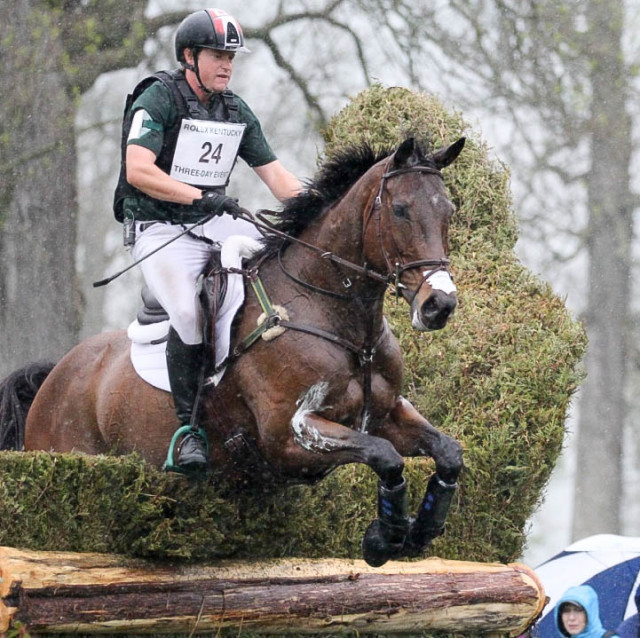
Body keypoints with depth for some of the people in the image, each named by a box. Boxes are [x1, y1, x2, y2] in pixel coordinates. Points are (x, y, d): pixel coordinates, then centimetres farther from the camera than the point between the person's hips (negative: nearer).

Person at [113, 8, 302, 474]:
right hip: (160, 229, -6)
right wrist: (201, 197, -26)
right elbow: (138, 171, -20)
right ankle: (188, 427, -20)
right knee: (189, 313, -30)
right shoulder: (158, 99, -9)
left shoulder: (237, 111, 12)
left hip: (217, 224, 7)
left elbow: (275, 175, 12)